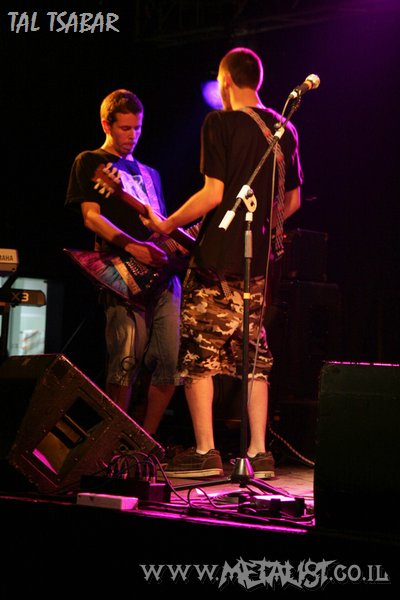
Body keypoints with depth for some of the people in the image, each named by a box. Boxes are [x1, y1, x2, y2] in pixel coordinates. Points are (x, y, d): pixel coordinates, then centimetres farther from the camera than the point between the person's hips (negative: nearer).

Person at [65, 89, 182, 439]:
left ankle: (147, 438, 10)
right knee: (126, 364, -14)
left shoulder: (149, 174, 29)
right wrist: (133, 246, -18)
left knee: (171, 361, -2)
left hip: (162, 273, 6)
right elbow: (91, 216, -4)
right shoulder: (90, 163, 9)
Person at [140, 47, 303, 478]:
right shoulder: (284, 129, 12)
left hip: (216, 257, -6)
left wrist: (166, 225, -3)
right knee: (252, 354, 10)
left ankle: (205, 453, 0)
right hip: (257, 261, 7)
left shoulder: (220, 123, -9)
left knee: (199, 353, 0)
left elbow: (213, 194, -15)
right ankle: (259, 454, 9)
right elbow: (292, 201, 16)